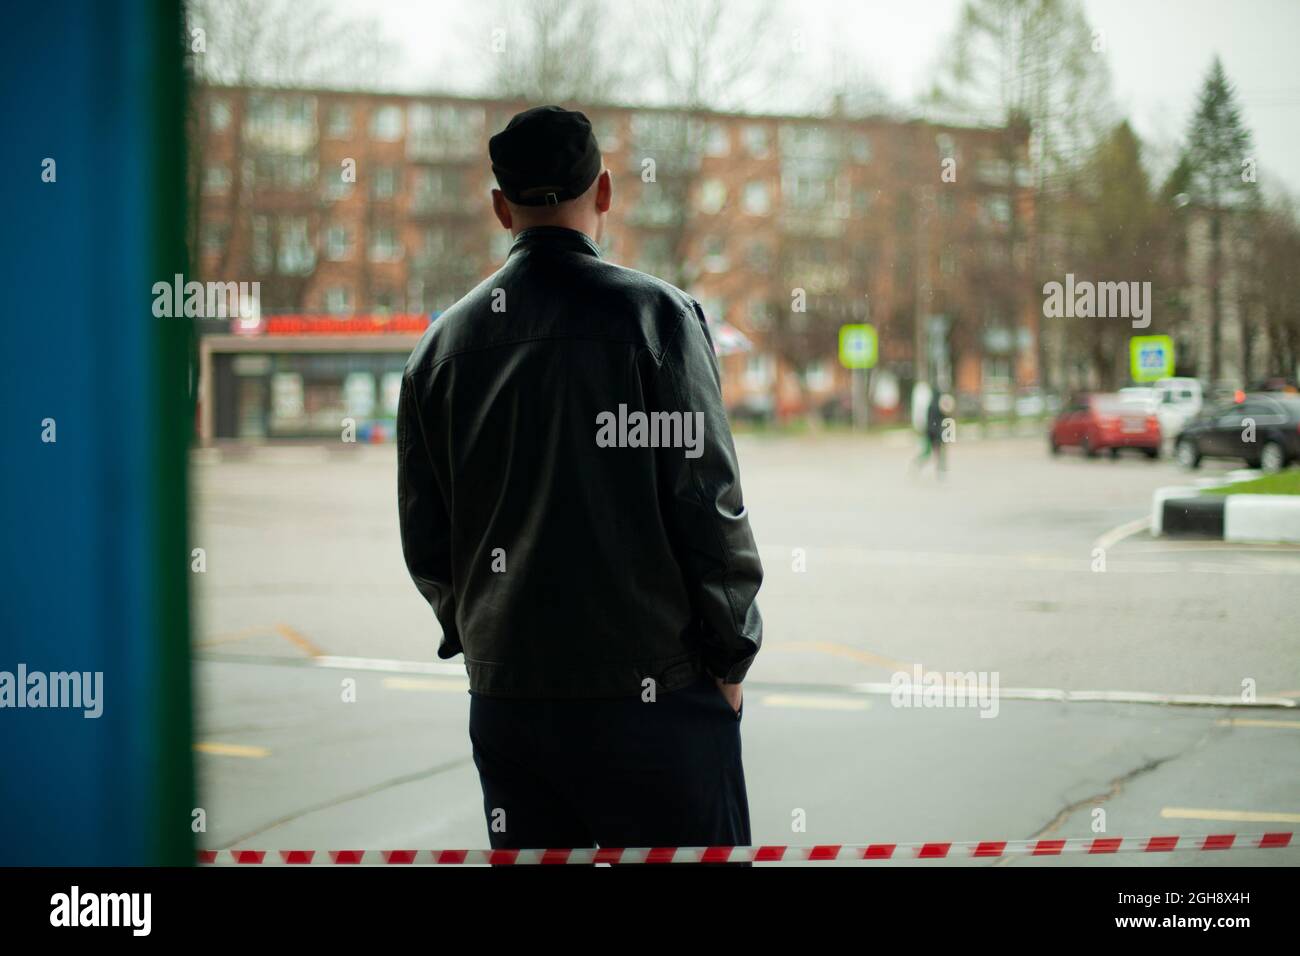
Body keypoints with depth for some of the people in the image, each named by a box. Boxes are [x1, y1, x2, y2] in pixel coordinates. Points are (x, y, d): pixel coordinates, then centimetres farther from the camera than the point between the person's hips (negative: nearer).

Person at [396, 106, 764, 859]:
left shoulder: (444, 341, 5)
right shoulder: (655, 315, -8)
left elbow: (425, 540, 8)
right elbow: (710, 504, -10)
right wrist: (731, 658, 0)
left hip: (505, 699, 5)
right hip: (653, 691, -4)